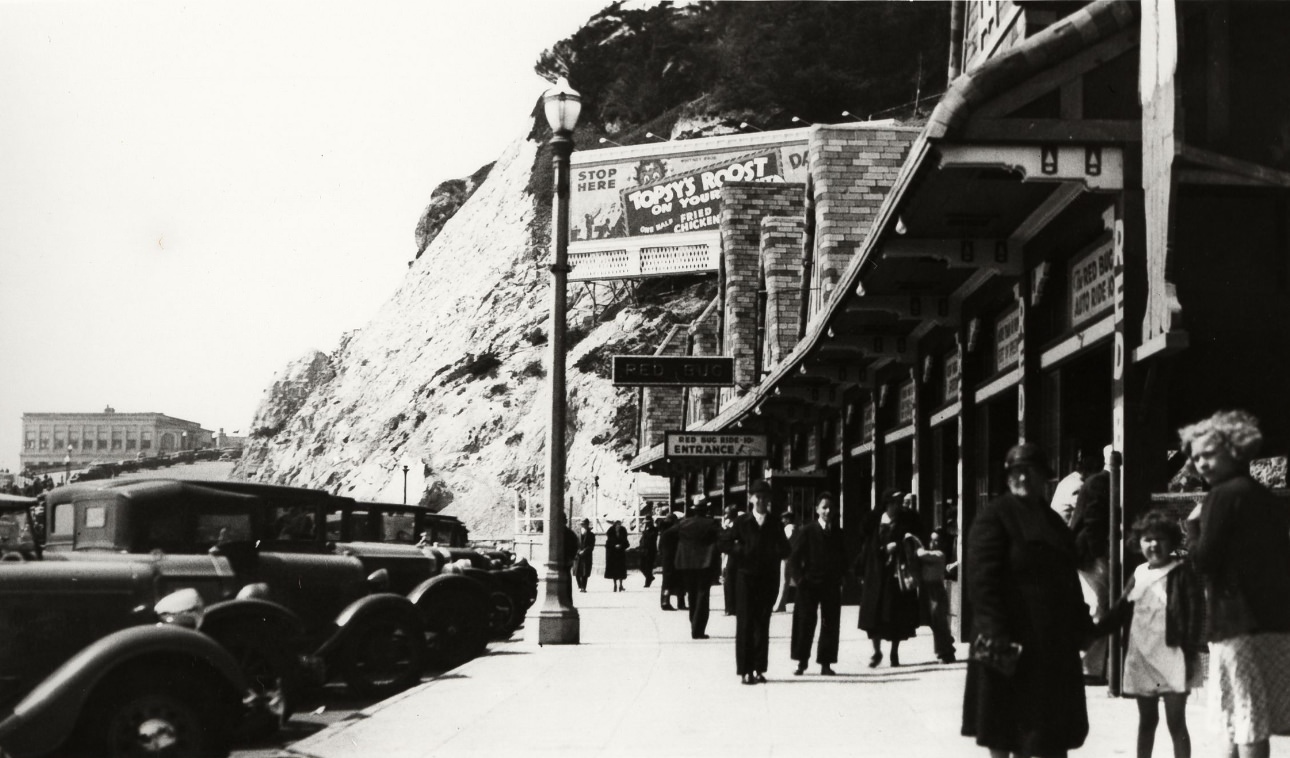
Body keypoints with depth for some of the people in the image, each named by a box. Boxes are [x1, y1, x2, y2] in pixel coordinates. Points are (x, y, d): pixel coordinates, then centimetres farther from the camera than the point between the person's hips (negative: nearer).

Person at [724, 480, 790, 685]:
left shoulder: (774, 524, 8)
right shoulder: (742, 522, 3)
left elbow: (784, 550, 7)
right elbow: (727, 543, 3)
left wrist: (773, 553, -13)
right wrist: (742, 551, -13)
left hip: (768, 578, 2)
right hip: (746, 577, -2)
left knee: (762, 624, 5)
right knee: (745, 624, -4)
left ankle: (758, 669, 10)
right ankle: (745, 671, -2)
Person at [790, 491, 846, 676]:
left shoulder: (838, 534, 8)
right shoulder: (807, 531, -2)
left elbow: (843, 559, 14)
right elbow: (794, 556, -1)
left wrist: (839, 577, 1)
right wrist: (800, 577, -7)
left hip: (832, 585, 3)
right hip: (809, 583, -3)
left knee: (830, 625, 2)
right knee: (805, 623, 0)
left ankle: (826, 663, 7)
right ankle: (802, 662, 8)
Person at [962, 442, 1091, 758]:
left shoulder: (1052, 521, 15)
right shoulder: (995, 516, -8)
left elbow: (1066, 578, 20)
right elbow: (982, 577, -17)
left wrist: (1083, 628, 13)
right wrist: (995, 631, -25)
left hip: (1051, 641, 8)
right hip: (1010, 641, -8)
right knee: (1004, 720, 0)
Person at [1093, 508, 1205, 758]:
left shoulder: (1182, 573, -6)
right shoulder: (1139, 574, 10)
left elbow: (1196, 613, -11)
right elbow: (1120, 610, 16)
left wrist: (1191, 653, -16)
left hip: (1172, 658, -6)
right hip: (1142, 658, 6)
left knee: (1176, 722, -2)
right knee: (1146, 721, 15)